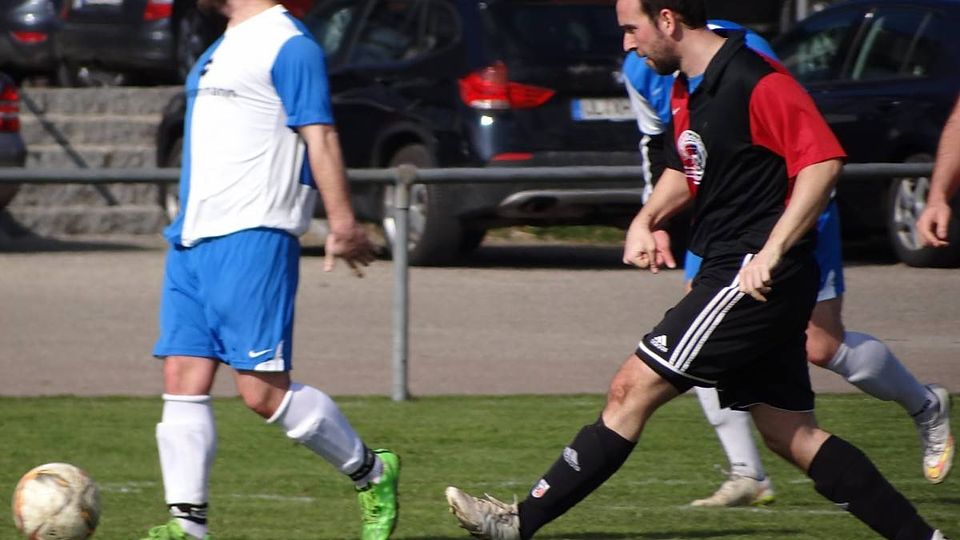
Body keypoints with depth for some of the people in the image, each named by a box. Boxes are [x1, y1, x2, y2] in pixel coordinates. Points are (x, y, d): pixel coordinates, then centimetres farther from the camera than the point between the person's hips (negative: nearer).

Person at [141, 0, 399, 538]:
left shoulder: (288, 44, -9)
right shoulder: (227, 45, 20)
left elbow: (320, 137, -15)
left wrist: (343, 223, -21)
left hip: (252, 239, -9)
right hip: (192, 239, 9)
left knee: (264, 390, -9)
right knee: (183, 380, 1)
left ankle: (371, 474, 9)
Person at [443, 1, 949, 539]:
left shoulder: (758, 84, -16)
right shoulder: (687, 91, 14)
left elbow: (823, 162, -23)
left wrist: (770, 254, -28)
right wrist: (647, 219, 11)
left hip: (756, 278, -10)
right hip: (729, 272, 10)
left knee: (633, 389, -9)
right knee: (792, 435, 9)